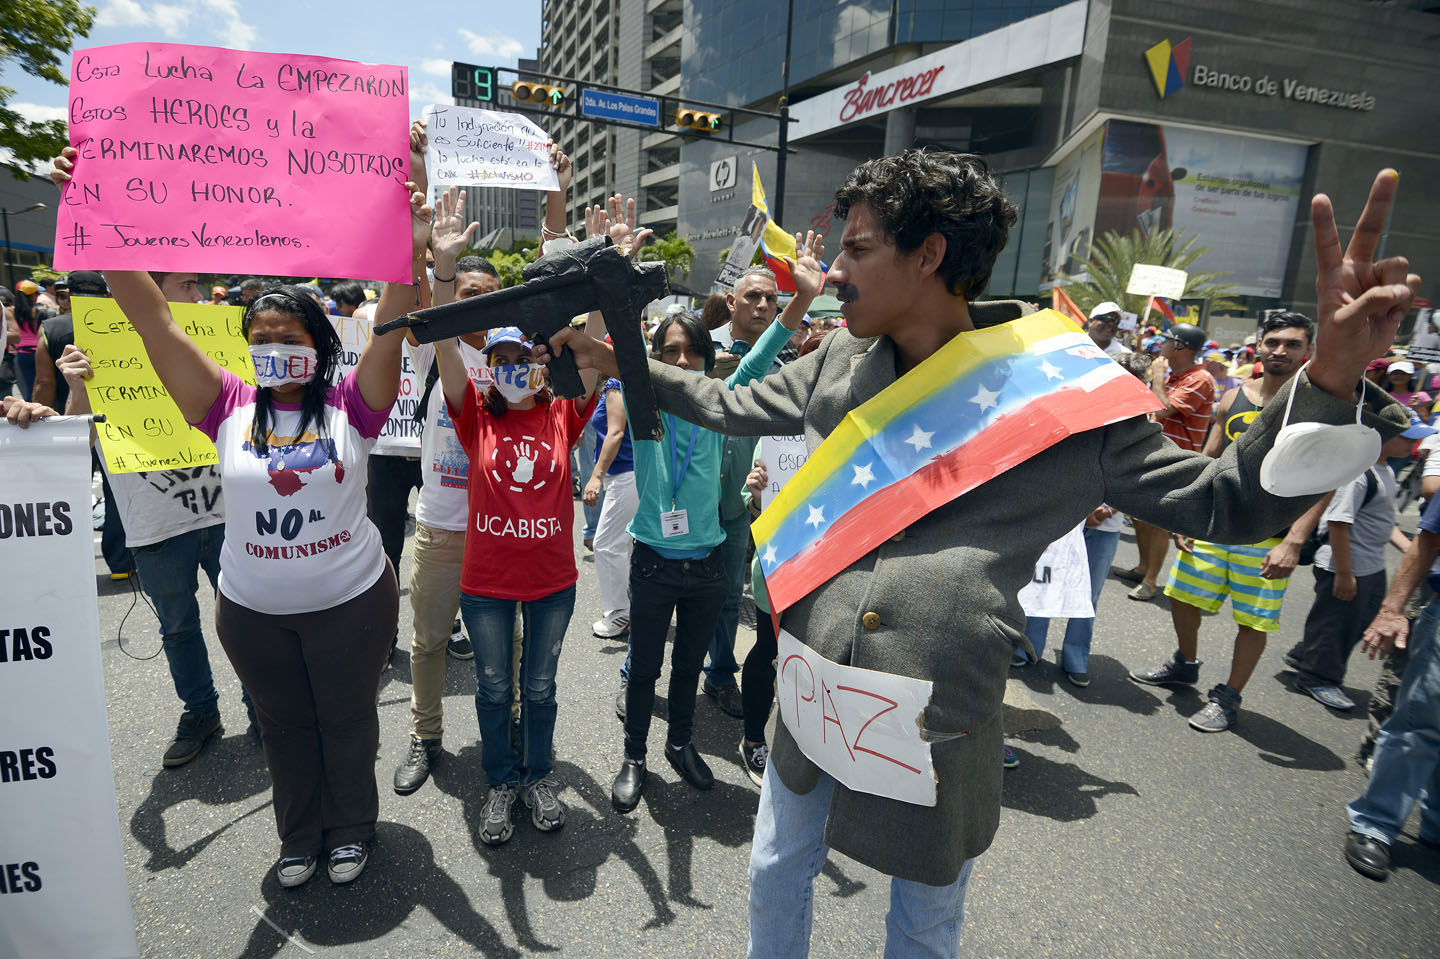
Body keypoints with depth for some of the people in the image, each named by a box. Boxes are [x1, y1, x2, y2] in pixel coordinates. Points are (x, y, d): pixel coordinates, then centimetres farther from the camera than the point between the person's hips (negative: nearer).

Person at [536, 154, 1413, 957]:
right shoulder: (840, 362, -2)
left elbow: (1225, 503, -7)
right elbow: (735, 406, 13)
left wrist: (1330, 380, -23)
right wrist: (623, 362, 12)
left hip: (939, 731, -3)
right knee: (777, 873, 25)